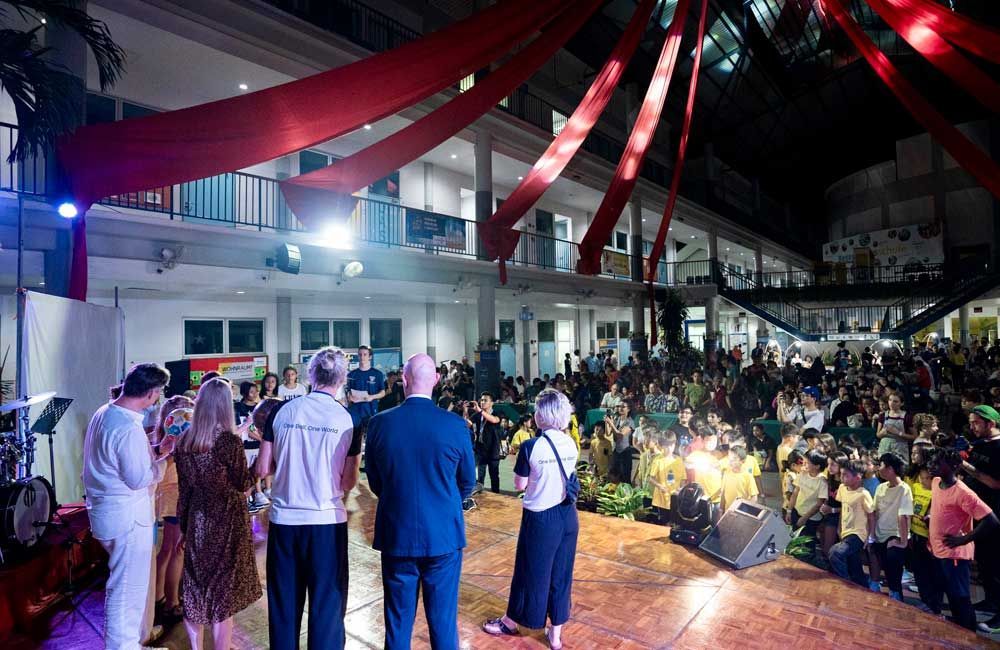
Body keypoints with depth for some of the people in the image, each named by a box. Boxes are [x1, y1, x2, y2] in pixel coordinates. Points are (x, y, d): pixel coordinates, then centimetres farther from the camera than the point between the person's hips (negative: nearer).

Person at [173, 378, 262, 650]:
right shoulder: (229, 440, -20)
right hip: (226, 522, -5)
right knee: (222, 590, 8)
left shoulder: (184, 441, -3)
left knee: (195, 587, 19)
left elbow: (184, 488, 5)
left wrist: (183, 525, 15)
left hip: (197, 521, 6)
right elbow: (243, 485, -12)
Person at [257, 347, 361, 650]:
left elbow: (263, 469, 1)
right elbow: (348, 483, -5)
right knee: (327, 602, 12)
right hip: (327, 521, -2)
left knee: (283, 603, 19)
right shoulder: (349, 419, -9)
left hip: (283, 519, 3)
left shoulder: (282, 412, -4)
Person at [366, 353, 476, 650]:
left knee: (398, 622, 19)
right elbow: (468, 483, 0)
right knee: (443, 621, 17)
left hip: (396, 536, 1)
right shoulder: (455, 424, -13)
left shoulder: (379, 423, -11)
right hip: (443, 536, -1)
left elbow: (374, 481, 2)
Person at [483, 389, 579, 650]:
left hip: (540, 518, -5)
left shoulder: (530, 447, -20)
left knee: (531, 570, 14)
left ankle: (511, 621, 37)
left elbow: (520, 485, -11)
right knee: (561, 573, 17)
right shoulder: (571, 444, -4)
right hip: (568, 515, 5)